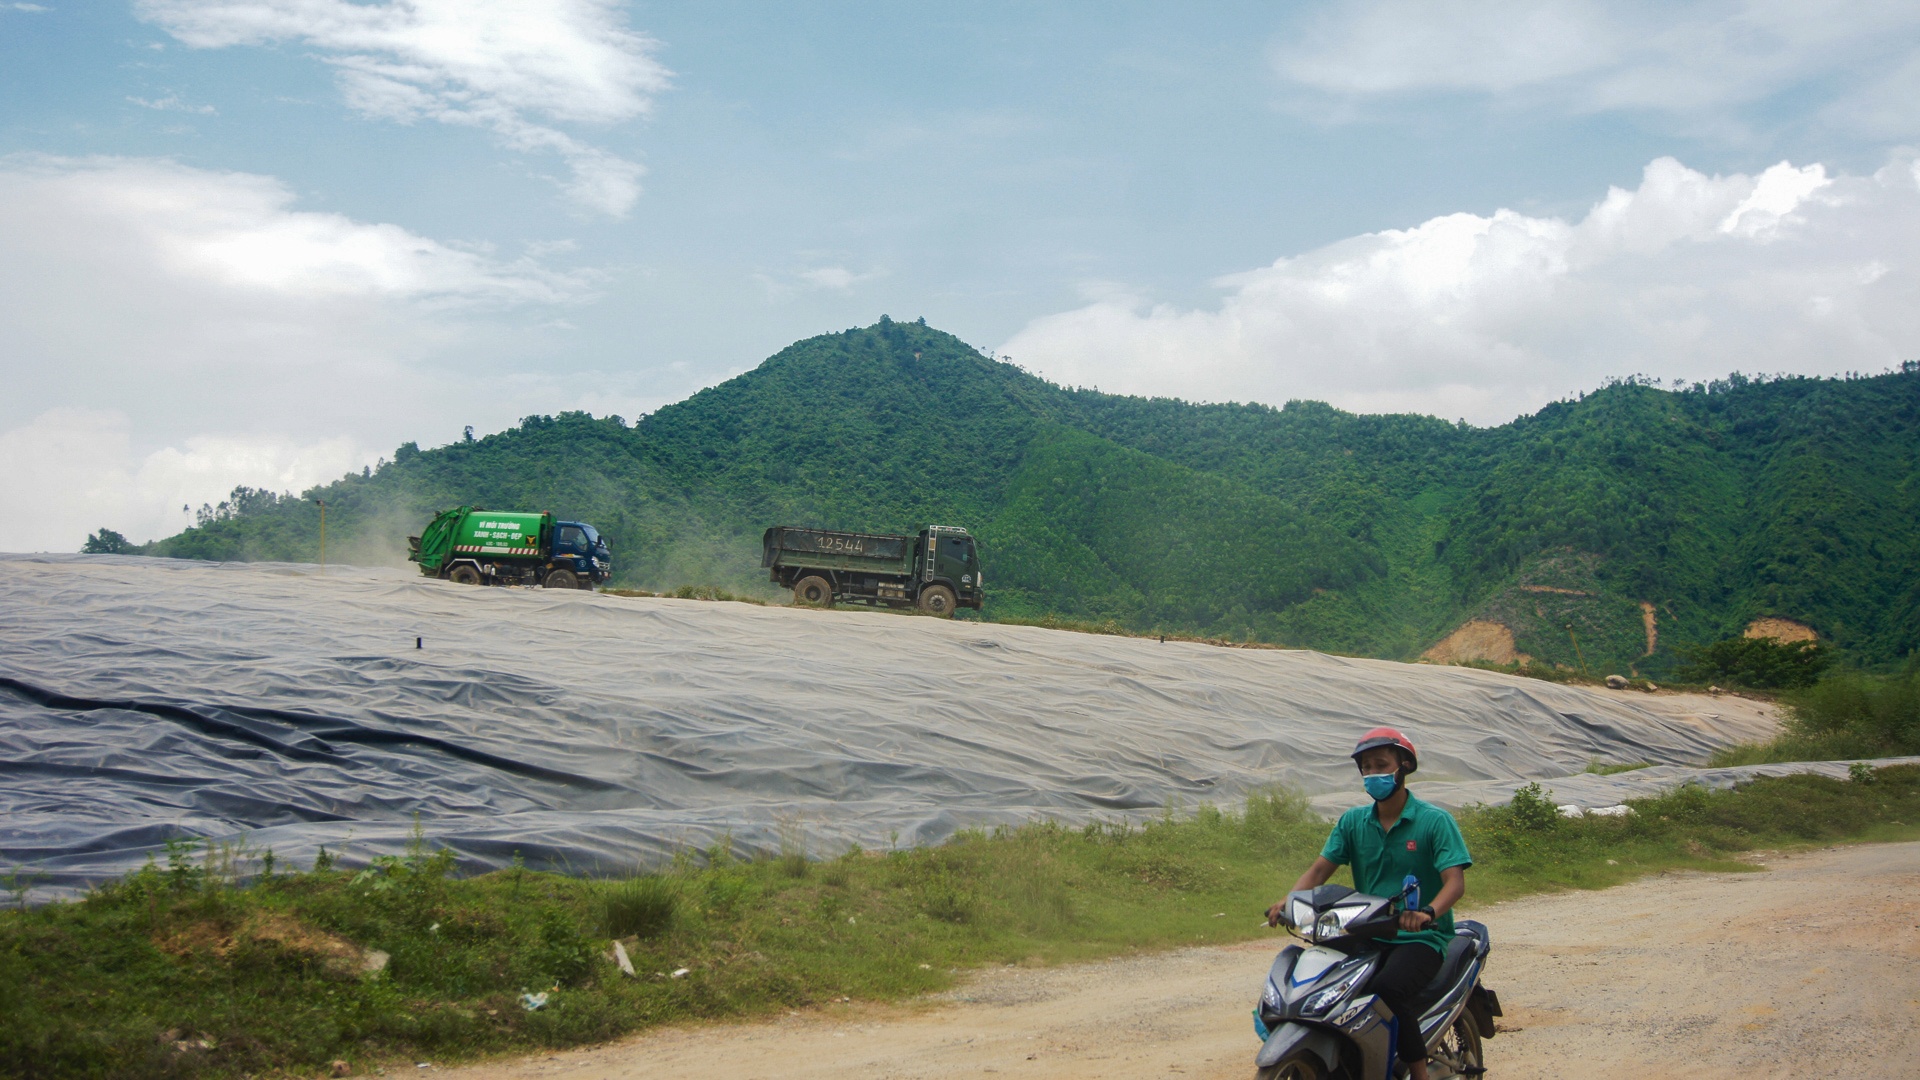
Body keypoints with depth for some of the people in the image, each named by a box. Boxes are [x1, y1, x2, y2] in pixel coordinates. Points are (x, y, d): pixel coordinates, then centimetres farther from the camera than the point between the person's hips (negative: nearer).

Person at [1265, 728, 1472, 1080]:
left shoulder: (1435, 820, -4)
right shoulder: (1353, 821, 10)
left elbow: (1455, 881, -14)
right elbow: (1320, 868, 3)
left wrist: (1428, 912, -35)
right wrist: (1288, 902, -17)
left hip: (1420, 937, -5)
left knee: (1388, 987, -34)